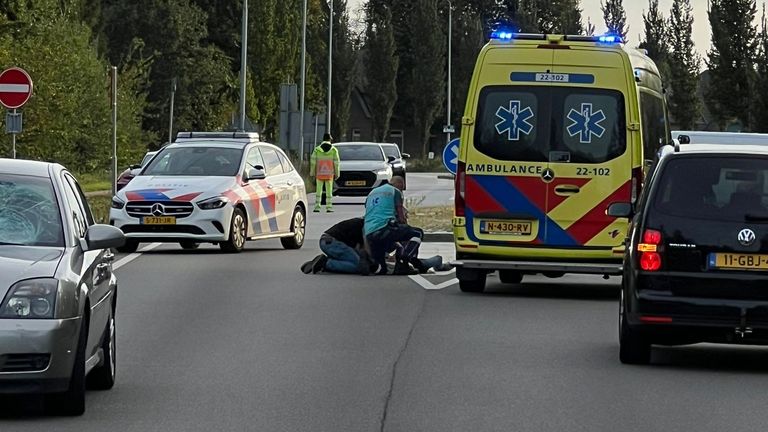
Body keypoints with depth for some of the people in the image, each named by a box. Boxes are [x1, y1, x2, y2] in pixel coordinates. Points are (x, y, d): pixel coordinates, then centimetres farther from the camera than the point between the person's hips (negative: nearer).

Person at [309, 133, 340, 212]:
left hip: (319, 174, 0)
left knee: (318, 190, 5)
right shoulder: (334, 150, -3)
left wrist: (312, 173, 5)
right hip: (329, 174, 0)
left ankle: (317, 207, -2)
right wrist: (337, 173, 5)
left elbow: (313, 162, -2)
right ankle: (328, 207, 3)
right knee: (329, 191, 5)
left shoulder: (317, 149, -2)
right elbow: (336, 163, -2)